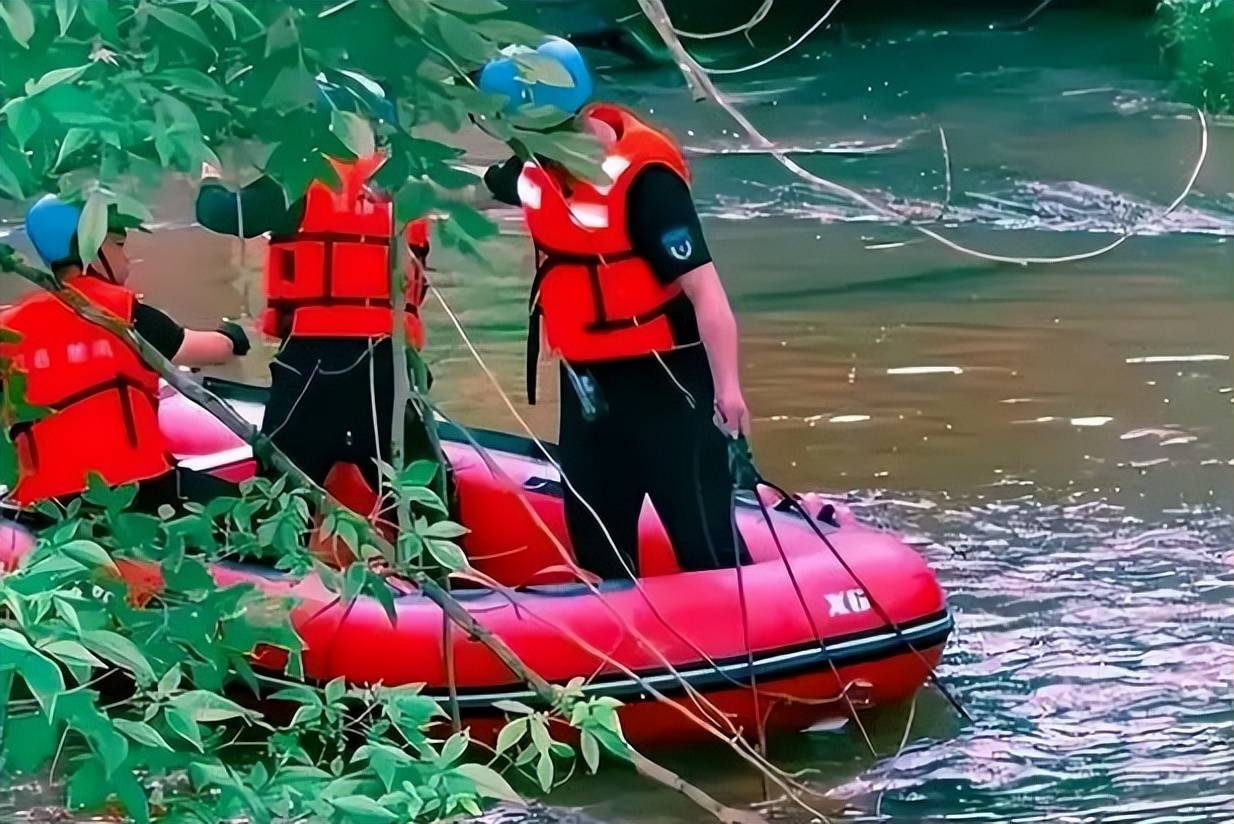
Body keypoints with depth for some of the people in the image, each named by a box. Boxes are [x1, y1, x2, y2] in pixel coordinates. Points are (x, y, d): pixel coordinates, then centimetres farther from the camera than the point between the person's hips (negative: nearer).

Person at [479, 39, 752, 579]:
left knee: (704, 536, -9)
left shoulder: (643, 177, -24)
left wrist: (727, 387, -34)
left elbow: (703, 289, -27)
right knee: (595, 537, 17)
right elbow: (476, 191, 25)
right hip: (588, 383, 8)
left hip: (663, 382, -8)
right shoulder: (540, 163, 0)